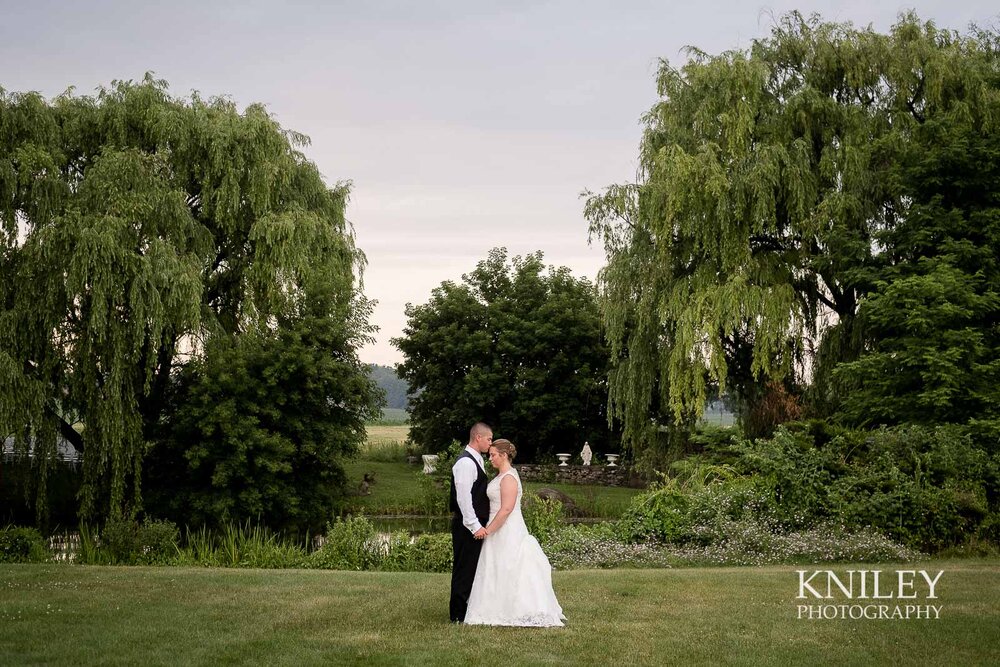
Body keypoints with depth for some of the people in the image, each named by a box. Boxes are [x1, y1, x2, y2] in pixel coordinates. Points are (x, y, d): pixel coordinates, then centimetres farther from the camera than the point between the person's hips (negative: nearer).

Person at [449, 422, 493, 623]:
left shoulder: (476, 460, 16)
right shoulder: (466, 463, -17)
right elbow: (463, 497, -23)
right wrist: (475, 526, -24)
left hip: (475, 525, 10)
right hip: (468, 526, -10)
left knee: (471, 569, 16)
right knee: (464, 569, -4)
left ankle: (467, 609, 25)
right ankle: (458, 615, 3)